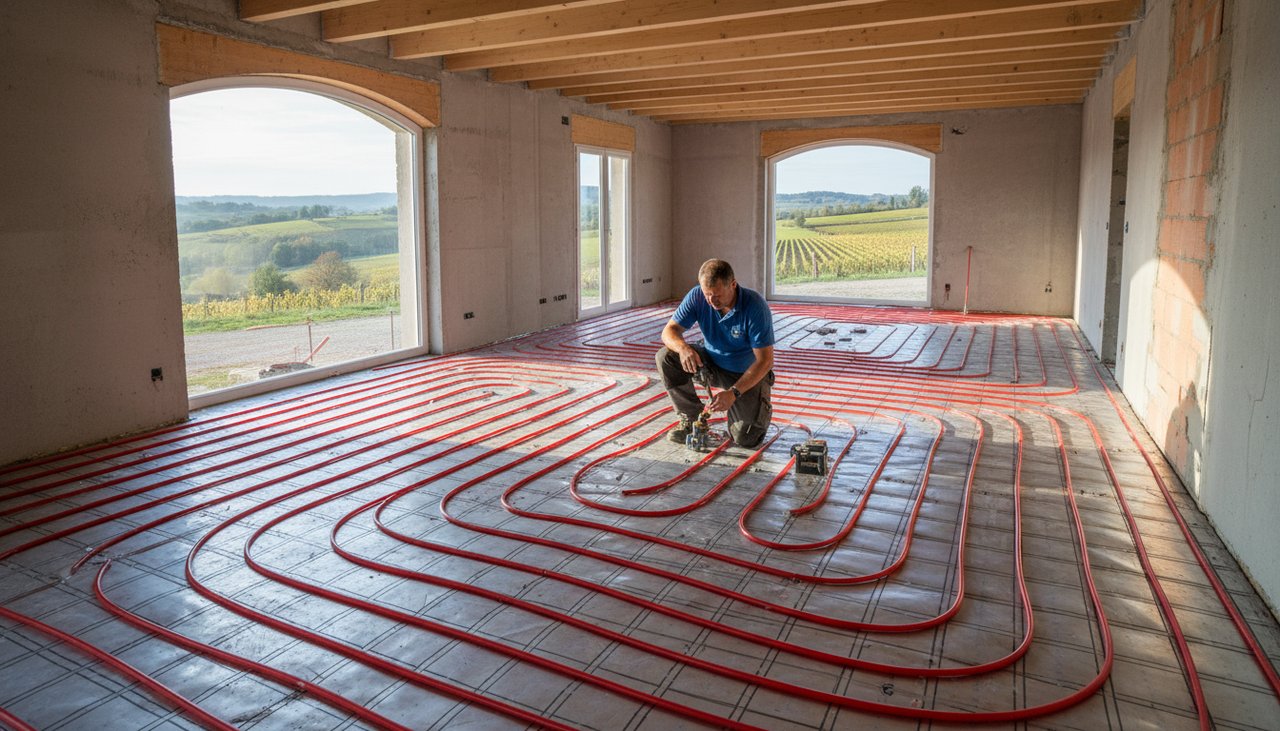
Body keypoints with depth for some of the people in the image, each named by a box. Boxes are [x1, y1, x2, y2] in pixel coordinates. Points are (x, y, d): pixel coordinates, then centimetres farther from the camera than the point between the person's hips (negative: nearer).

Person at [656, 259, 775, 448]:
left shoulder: (755, 306, -28)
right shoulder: (697, 297, -18)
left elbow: (765, 361, -27)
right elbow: (670, 330, -16)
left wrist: (733, 393, -36)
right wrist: (683, 347, -41)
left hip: (747, 374, -3)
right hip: (711, 362, 4)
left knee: (746, 438, -18)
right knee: (666, 358, -21)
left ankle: (760, 408, 19)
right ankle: (690, 417, -3)